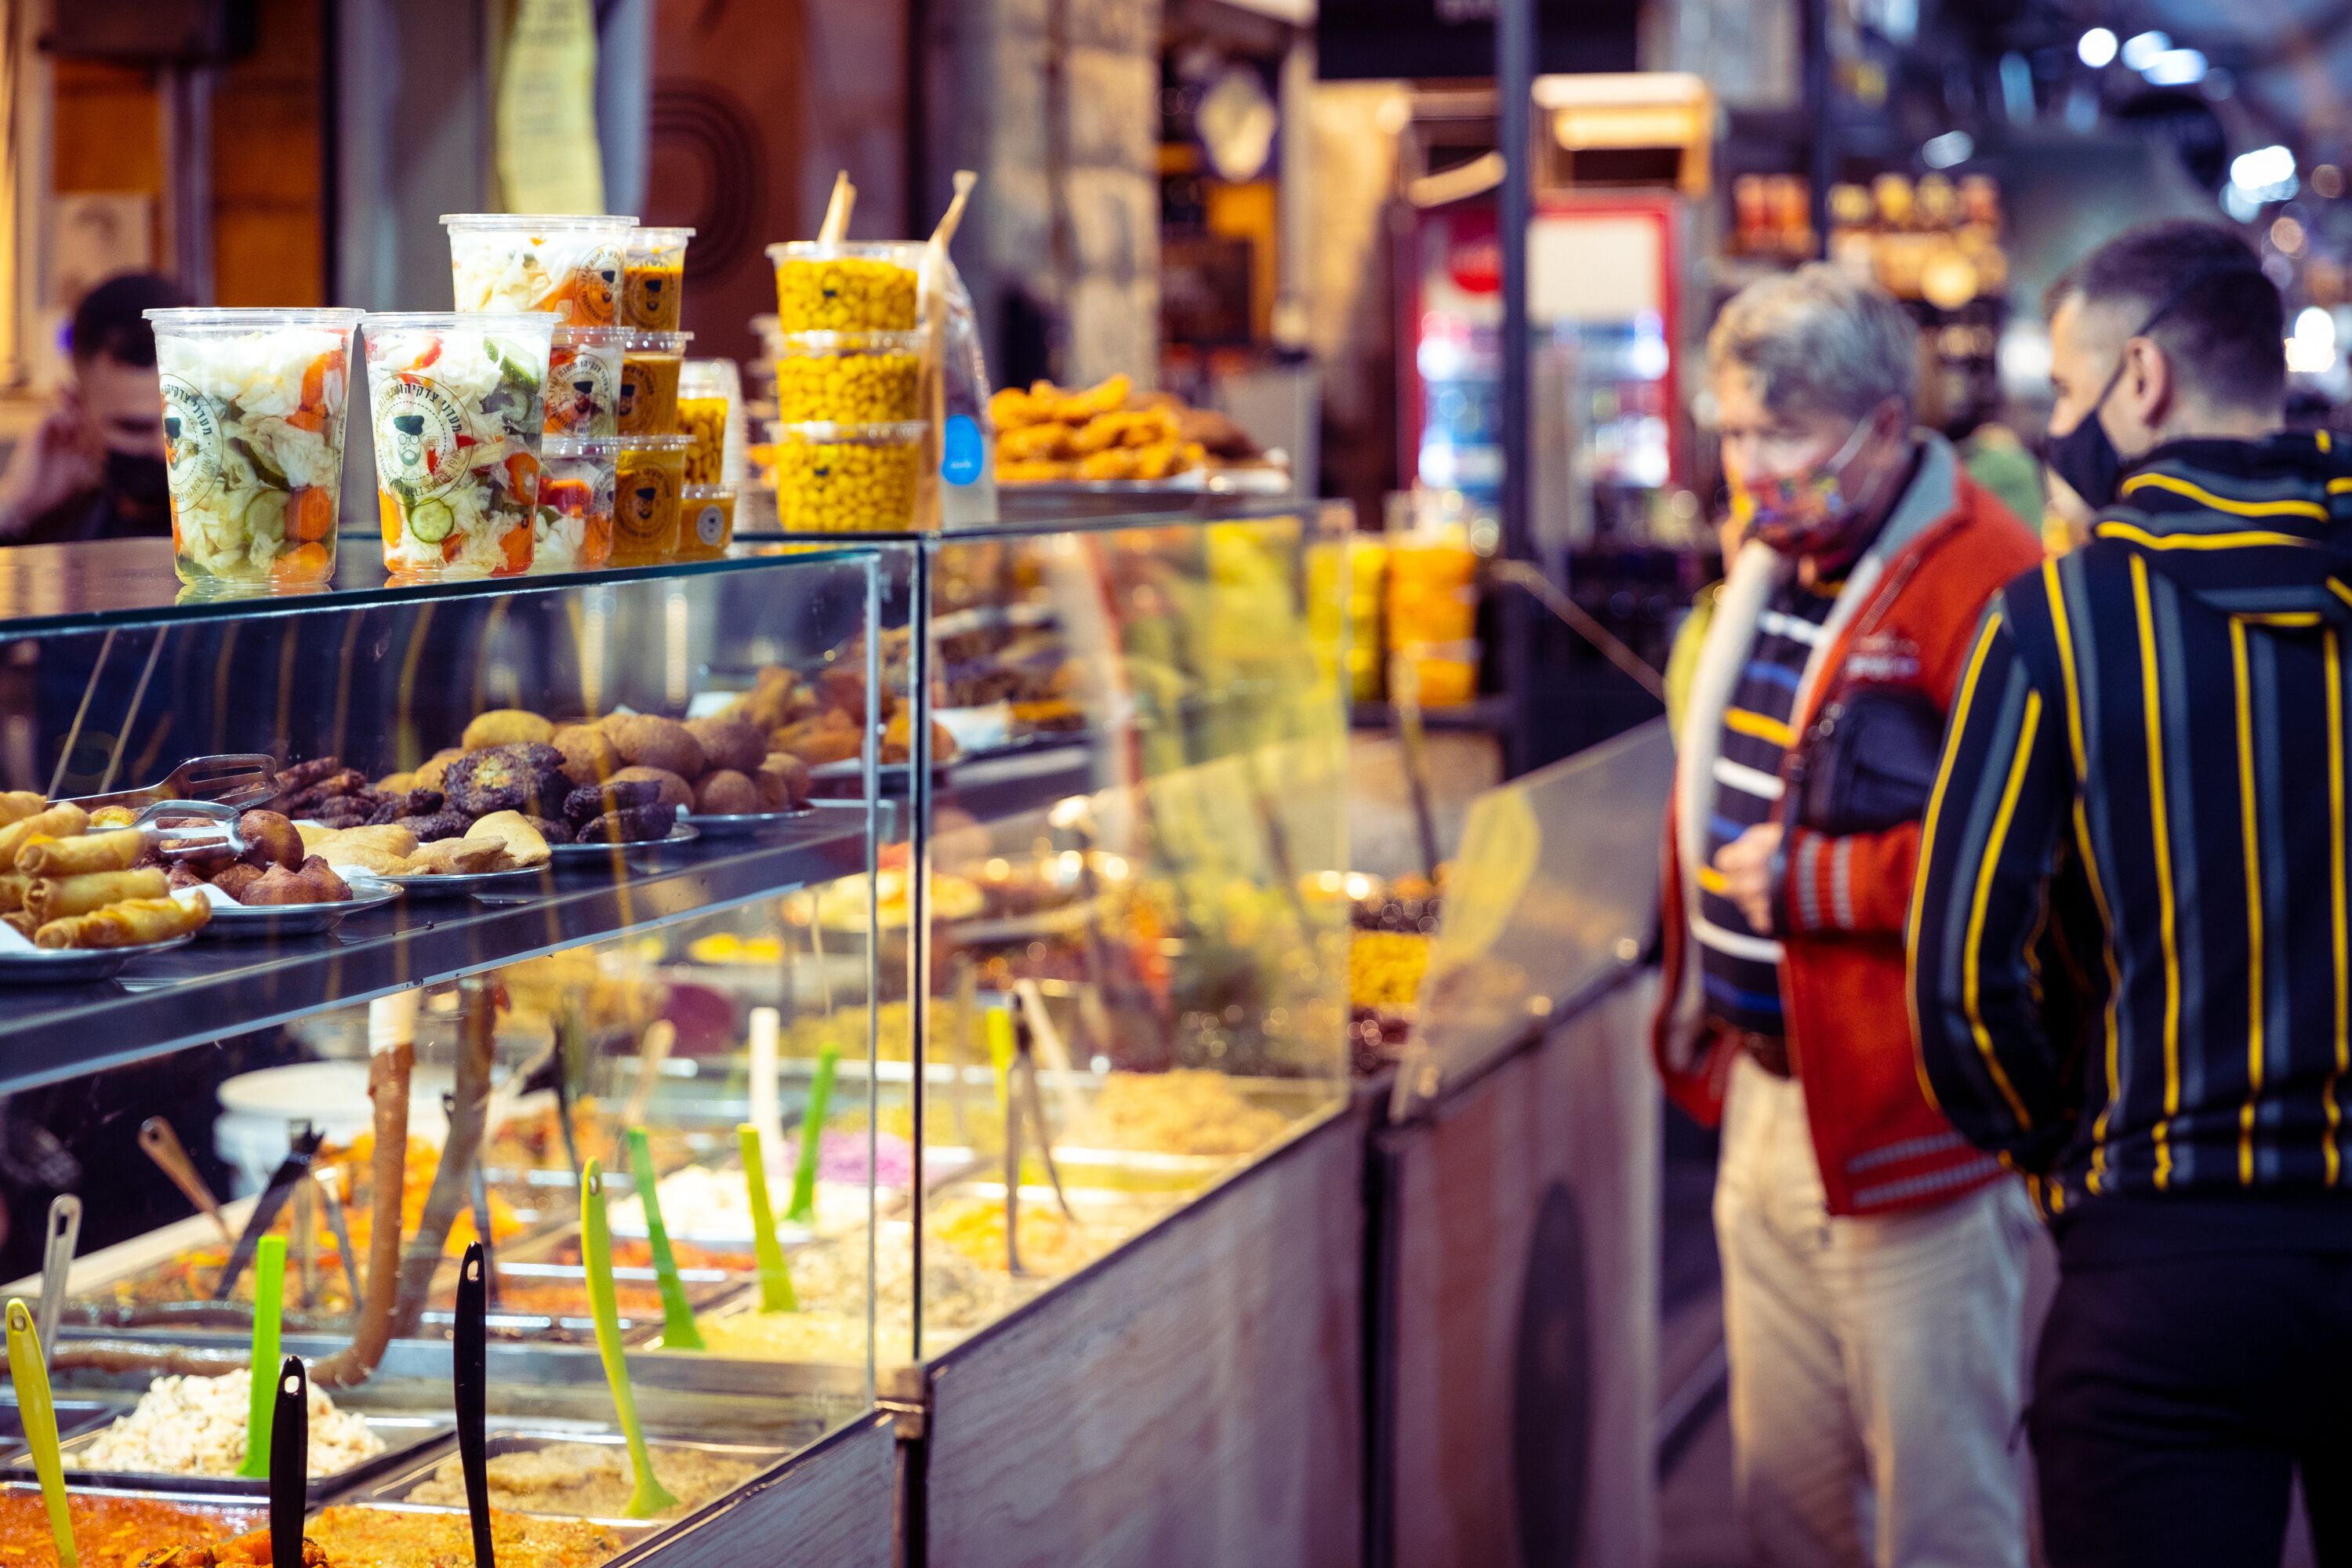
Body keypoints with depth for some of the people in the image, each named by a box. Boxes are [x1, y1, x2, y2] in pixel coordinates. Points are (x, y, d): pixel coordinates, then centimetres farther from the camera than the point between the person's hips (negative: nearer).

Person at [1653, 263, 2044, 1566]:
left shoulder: (1981, 590, -17)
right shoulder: (1771, 571, 14)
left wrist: (1809, 878, -20)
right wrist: (1703, 1002, 19)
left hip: (1907, 1123, -9)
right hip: (1769, 1101, 9)